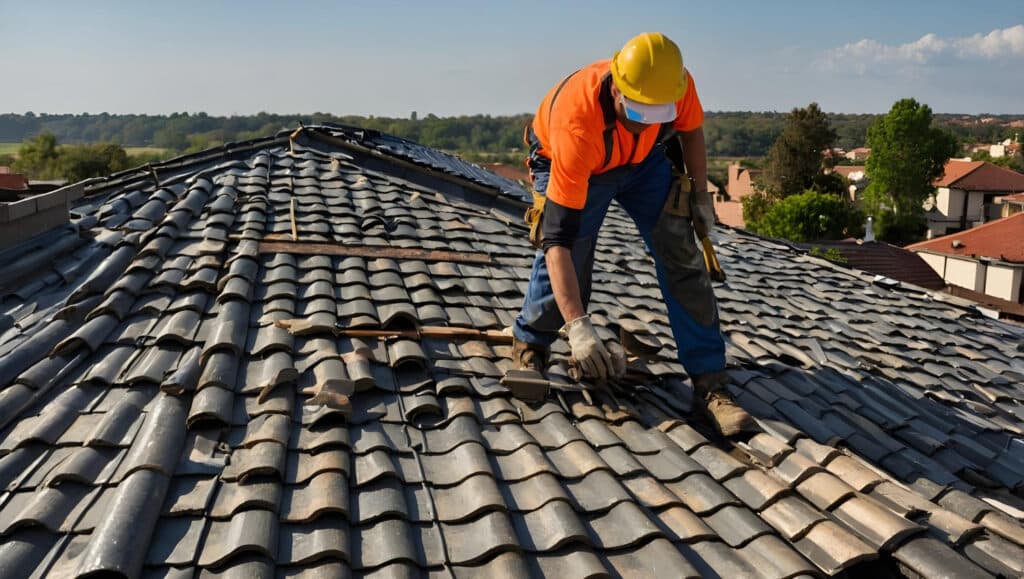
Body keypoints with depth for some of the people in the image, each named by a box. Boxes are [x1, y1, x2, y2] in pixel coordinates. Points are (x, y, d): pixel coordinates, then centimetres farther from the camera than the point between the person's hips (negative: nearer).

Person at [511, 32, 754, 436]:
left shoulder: (676, 86, -32)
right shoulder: (577, 126, -44)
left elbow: (690, 129, -4)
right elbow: (559, 239, -45)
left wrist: (700, 194, 2)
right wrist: (578, 327, -50)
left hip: (644, 160, 4)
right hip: (572, 164, -3)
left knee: (681, 258, -8)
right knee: (566, 258, -21)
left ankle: (709, 383, -3)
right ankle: (528, 348, 8)